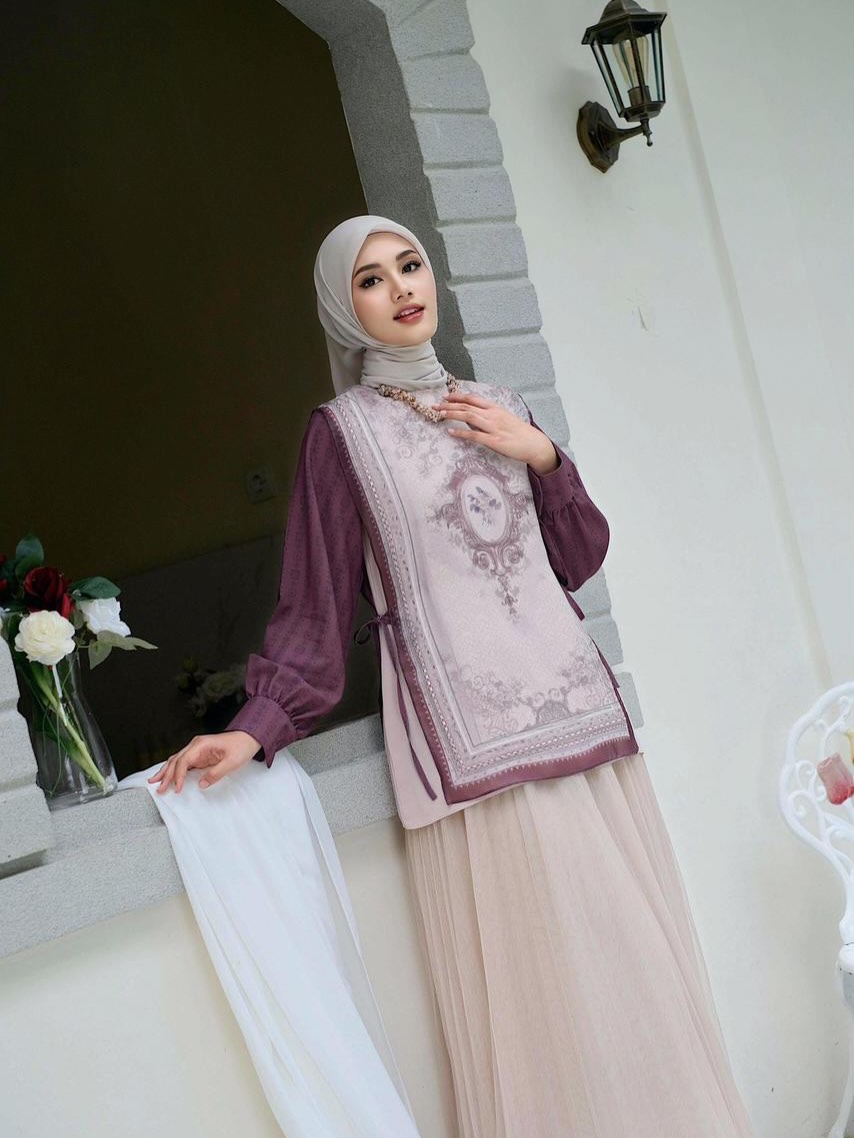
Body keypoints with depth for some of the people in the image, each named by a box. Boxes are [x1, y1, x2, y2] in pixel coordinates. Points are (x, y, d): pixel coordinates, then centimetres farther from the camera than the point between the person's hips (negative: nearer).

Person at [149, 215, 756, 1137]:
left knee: (633, 963, 7)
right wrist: (256, 727, -12)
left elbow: (580, 559, 14)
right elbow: (318, 603, -1)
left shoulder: (499, 408, 14)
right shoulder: (344, 429, 2)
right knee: (538, 983, -3)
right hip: (469, 733, -4)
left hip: (575, 707, 5)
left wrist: (541, 455, 0)